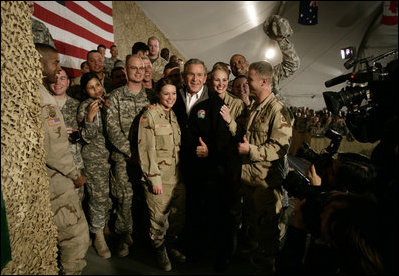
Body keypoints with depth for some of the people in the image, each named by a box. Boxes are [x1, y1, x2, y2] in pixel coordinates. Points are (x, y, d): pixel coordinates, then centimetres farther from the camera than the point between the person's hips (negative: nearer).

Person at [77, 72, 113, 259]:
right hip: (95, 157, -5)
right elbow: (87, 138, -14)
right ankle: (98, 236, 14)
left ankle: (107, 225, 33)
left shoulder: (107, 102, 9)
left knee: (111, 194, 12)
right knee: (98, 196, -2)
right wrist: (90, 117, -28)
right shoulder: (85, 107, -9)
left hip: (111, 154, 6)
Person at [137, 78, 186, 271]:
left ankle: (171, 244, 35)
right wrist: (154, 178, -14)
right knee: (159, 218, 4)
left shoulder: (175, 115, 12)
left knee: (180, 213, 11)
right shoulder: (149, 116, -8)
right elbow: (146, 150, -11)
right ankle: (159, 250, 29)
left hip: (177, 175, 6)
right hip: (159, 177, -6)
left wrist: (183, 172, 12)